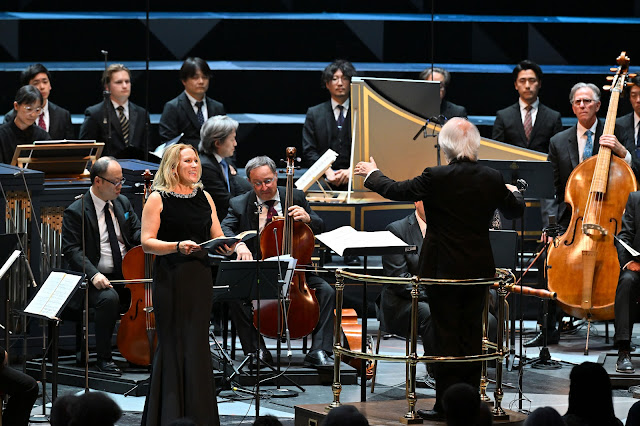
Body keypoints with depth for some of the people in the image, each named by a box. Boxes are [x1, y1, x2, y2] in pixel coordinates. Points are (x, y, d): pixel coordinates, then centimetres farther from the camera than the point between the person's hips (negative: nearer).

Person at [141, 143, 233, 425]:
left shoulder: (204, 198, 13)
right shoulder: (158, 199, -3)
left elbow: (217, 237, 15)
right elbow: (147, 243, -8)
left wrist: (225, 248, -8)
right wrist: (177, 246, -23)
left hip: (200, 278, 5)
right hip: (170, 281, -5)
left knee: (196, 346, 6)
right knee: (173, 346, -3)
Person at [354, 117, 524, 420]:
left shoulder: (436, 178, -15)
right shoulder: (492, 179, -2)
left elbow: (396, 191, -2)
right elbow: (515, 210, 14)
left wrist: (372, 174, 18)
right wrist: (513, 192, 38)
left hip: (443, 269, -4)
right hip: (479, 269, 4)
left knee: (446, 336, 1)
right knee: (471, 335, 11)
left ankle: (447, 404, 2)